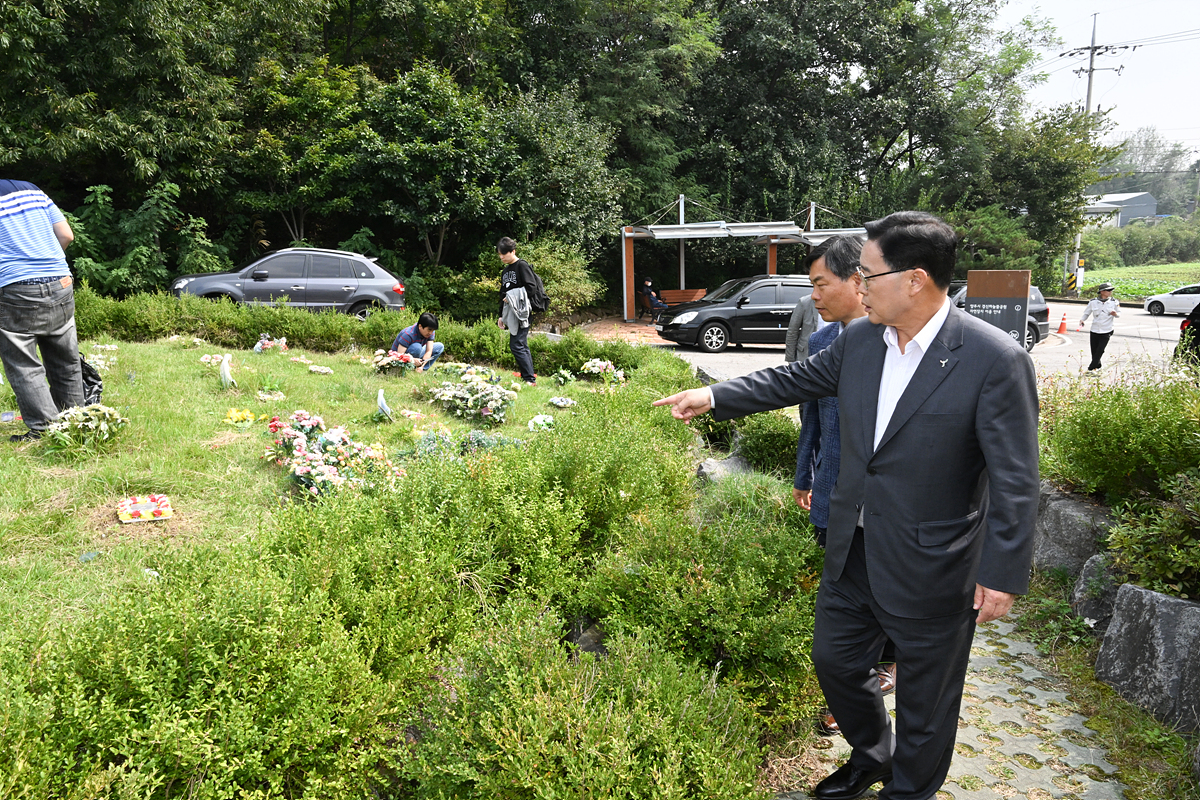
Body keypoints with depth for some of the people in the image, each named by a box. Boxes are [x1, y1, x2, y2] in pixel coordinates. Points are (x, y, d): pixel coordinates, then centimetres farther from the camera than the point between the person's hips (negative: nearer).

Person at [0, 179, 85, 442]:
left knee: (24, 366, 3)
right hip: (61, 284, 6)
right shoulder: (32, 189, 15)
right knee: (66, 362, 14)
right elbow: (67, 235, 12)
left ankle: (45, 428, 0)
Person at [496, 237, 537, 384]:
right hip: (511, 314, 9)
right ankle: (529, 377, 15)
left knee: (517, 345, -13)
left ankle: (530, 379, -9)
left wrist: (513, 297, -17)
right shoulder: (505, 270, 19)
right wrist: (501, 315, 20)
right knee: (522, 346, 10)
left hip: (522, 312, -9)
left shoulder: (522, 266, -7)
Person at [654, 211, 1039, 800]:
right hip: (853, 548, 6)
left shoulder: (995, 360, -21)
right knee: (836, 661, 23)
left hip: (931, 568, -6)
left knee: (926, 701, 16)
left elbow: (1014, 481, -17)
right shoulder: (859, 339, -2)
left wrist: (1003, 574, -15)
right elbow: (795, 379, 13)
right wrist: (714, 396, 9)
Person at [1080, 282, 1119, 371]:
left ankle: (1090, 369, -7)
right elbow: (1086, 313, 9)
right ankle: (1097, 367, 25)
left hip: (1106, 331, -1)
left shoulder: (1114, 302, -1)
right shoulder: (1093, 302, 0)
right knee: (1094, 351, 5)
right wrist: (1082, 320, -10)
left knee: (1099, 351, -9)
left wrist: (1115, 314, -13)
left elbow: (1119, 313, 10)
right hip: (1094, 331, 1)